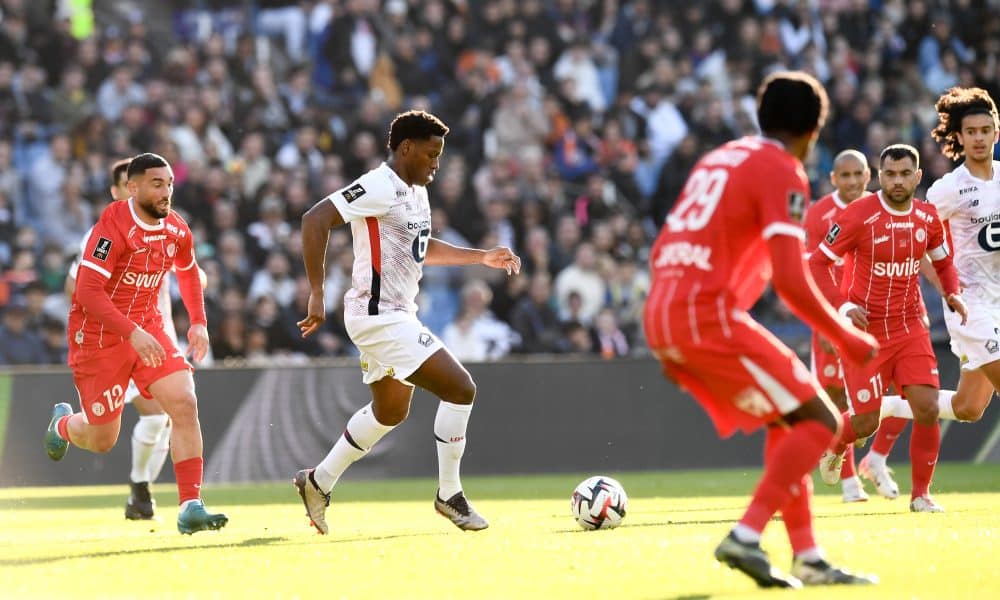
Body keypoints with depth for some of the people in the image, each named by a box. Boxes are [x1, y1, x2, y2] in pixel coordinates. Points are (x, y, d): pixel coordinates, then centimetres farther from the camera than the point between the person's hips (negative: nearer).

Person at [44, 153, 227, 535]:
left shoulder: (176, 230, -1)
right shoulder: (113, 227, -22)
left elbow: (187, 272, 22)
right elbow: (88, 292, -28)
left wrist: (198, 323, 13)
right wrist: (133, 333, -34)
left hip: (148, 329, 5)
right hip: (98, 335, -5)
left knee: (185, 404, -17)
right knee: (102, 441, 5)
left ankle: (190, 507, -16)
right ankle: (63, 424, 43)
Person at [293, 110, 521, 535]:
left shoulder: (415, 193, 13)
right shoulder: (380, 187, -17)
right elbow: (315, 219, -25)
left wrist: (483, 257, 23)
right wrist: (317, 292, -28)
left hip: (397, 314, 11)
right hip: (379, 315, -11)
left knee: (390, 412, 24)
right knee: (460, 389, -13)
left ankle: (318, 483, 34)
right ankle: (449, 495, -1)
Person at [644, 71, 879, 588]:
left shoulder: (716, 159, 21)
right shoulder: (782, 172, -5)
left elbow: (662, 252, 24)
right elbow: (791, 282, -15)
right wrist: (846, 339, -4)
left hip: (659, 317, 9)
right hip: (710, 316, -9)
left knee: (786, 422, 19)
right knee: (818, 421, -3)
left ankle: (807, 557, 13)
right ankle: (746, 537, -16)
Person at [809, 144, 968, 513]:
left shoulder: (928, 218, 1)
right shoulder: (859, 216, -14)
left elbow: (943, 261, 20)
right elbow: (816, 264, -11)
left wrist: (953, 292, 0)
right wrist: (843, 306, -23)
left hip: (911, 327, 4)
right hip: (865, 330, -3)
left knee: (927, 409, -11)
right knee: (866, 422, -2)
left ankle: (921, 494, 5)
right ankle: (834, 446, 35)